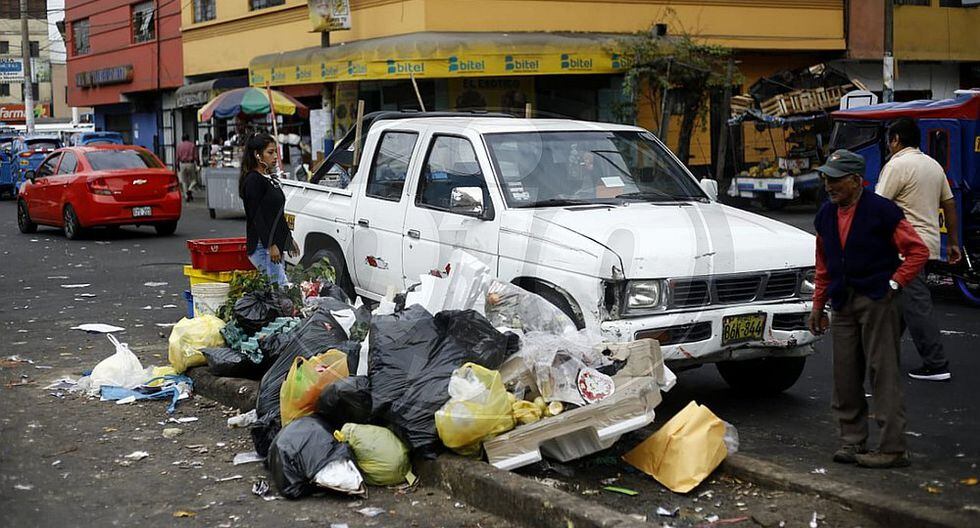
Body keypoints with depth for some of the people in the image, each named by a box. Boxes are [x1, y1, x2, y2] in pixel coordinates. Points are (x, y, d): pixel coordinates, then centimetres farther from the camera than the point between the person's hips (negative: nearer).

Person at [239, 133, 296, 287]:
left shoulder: (271, 178, 18)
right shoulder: (253, 180, -10)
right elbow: (256, 216, -16)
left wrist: (289, 239, 24)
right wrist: (270, 245, -19)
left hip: (275, 244, 9)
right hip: (262, 246, -9)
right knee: (280, 287, -15)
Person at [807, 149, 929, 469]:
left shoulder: (881, 211, -10)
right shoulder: (826, 216, 10)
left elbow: (918, 251, -8)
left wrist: (894, 284, -13)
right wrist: (818, 305, 16)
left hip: (878, 300, -7)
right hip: (843, 304, 7)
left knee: (883, 372, -6)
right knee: (845, 375, 8)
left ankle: (893, 448, -3)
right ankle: (852, 441, 19)